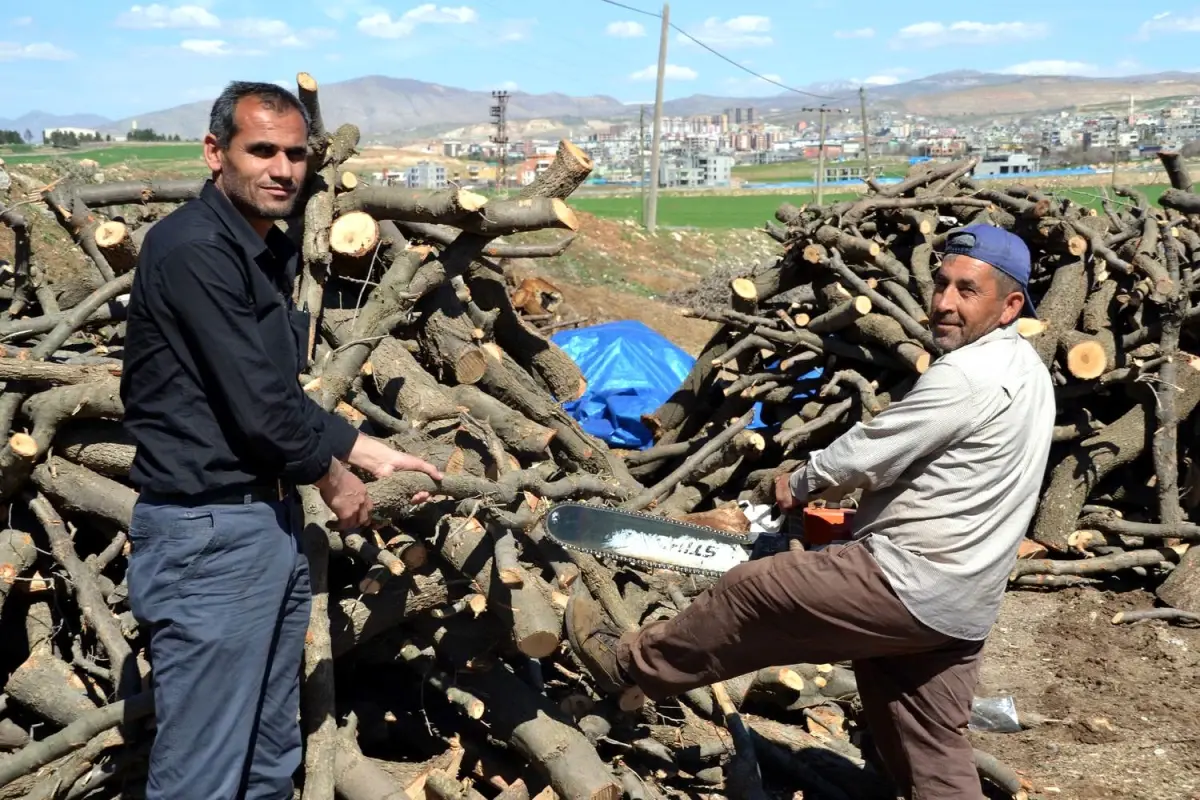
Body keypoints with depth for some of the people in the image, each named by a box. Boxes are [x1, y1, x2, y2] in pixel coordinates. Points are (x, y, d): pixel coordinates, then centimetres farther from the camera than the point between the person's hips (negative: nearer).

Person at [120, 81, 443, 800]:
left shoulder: (270, 251, 13)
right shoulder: (194, 248, -17)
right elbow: (256, 402, -19)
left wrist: (375, 454, 14)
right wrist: (332, 476, -4)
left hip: (273, 519, 10)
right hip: (209, 532, -9)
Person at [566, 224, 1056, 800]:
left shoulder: (967, 375, -20)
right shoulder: (1026, 370, 12)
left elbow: (865, 454, -15)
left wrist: (798, 485, 3)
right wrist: (873, 508, 14)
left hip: (910, 586, -9)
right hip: (961, 606, 10)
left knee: (752, 591, 5)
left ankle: (631, 666, 23)